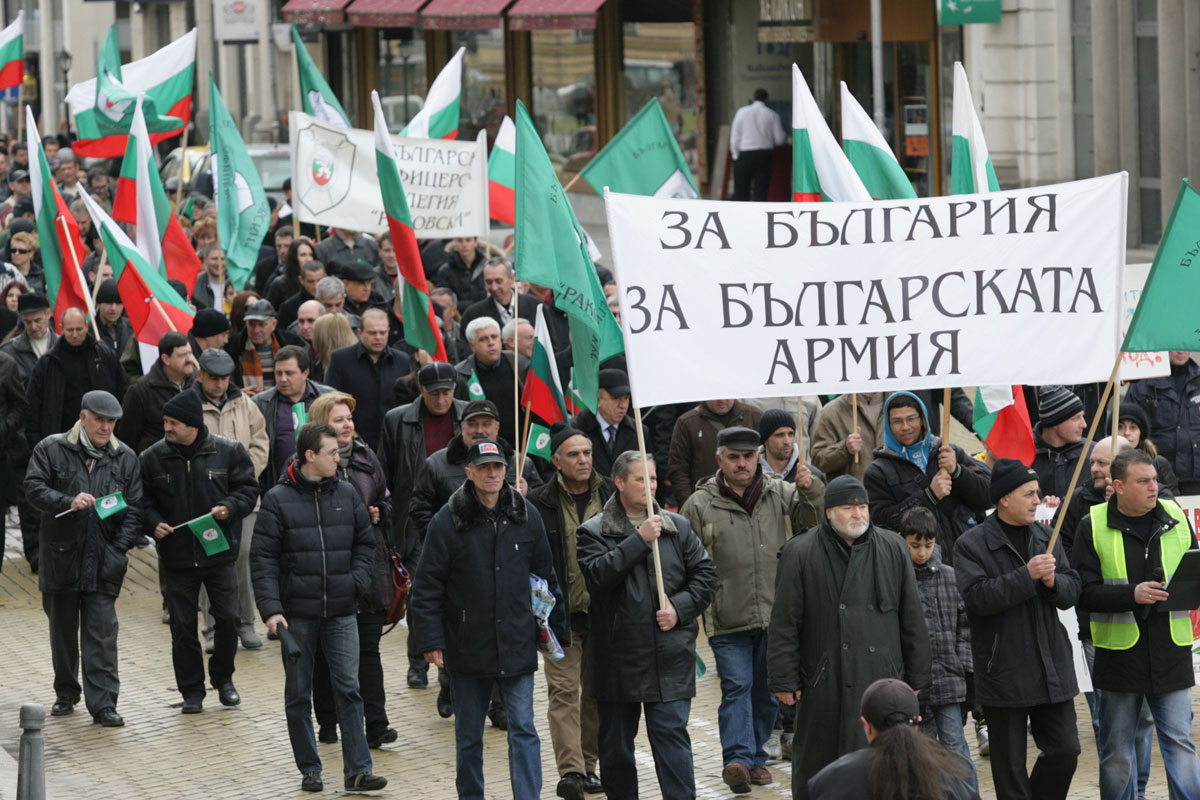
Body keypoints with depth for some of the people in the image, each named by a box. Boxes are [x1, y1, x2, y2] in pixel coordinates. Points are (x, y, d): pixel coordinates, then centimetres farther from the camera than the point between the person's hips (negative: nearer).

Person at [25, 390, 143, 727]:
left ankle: (103, 704, -8)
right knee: (63, 632, 13)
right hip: (61, 557, 0)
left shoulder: (125, 458, 6)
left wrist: (119, 549, -5)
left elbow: (134, 508, 5)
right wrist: (68, 502, -22)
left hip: (104, 562, 0)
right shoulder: (51, 449, 1)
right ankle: (66, 693, 29)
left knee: (101, 635, -6)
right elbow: (34, 488, -7)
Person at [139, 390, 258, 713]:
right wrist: (153, 523, -10)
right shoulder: (152, 458, 0)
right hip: (176, 556, 1)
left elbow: (248, 490, 2)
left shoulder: (229, 452, -4)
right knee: (182, 625, 3)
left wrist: (229, 507, -17)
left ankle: (223, 678, 26)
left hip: (220, 552, -1)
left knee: (228, 618, 3)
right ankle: (191, 690, 14)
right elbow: (142, 501, 9)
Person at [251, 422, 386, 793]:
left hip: (341, 612, 2)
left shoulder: (346, 494, 5)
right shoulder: (278, 499, -5)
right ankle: (309, 769, 17)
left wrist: (357, 580, 0)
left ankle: (358, 769, -2)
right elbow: (263, 558, -7)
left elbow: (365, 542, 17)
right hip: (297, 613, -2)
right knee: (298, 695, 6)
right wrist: (270, 609, -15)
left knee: (349, 689, -2)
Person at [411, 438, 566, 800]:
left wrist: (554, 630, 11)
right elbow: (427, 587, -4)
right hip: (467, 646, -1)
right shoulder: (448, 522, -6)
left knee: (523, 729, -4)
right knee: (468, 736, 11)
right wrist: (430, 640, -9)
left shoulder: (526, 518, 3)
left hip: (517, 646, 1)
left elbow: (546, 577, 12)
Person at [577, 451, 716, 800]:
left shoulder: (677, 527, 10)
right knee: (616, 741, 10)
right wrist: (639, 540, -18)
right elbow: (597, 575, -17)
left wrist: (680, 607, -5)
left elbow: (705, 574, 10)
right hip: (617, 658, 0)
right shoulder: (594, 532, 1)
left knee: (671, 733, -6)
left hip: (670, 657, 0)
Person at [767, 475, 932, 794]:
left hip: (882, 681, 2)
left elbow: (912, 620, 12)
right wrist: (784, 680, -4)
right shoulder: (801, 553, -2)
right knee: (813, 768, 8)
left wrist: (916, 679, 11)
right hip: (823, 682, -2)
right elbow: (783, 624, -1)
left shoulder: (893, 549, 7)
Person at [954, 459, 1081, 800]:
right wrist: (1026, 576, -25)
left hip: (1052, 669, 5)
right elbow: (977, 596, -21)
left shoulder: (1046, 537, 10)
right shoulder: (971, 545, -8)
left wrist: (1053, 582, -13)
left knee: (1065, 750, 7)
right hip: (1005, 676, -5)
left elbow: (1072, 590, 9)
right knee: (1010, 766, 4)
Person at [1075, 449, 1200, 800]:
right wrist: (1132, 595, -23)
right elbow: (1085, 592, -10)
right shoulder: (1093, 527, -4)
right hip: (1119, 653, -2)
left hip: (1170, 652, 2)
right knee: (1117, 753, 9)